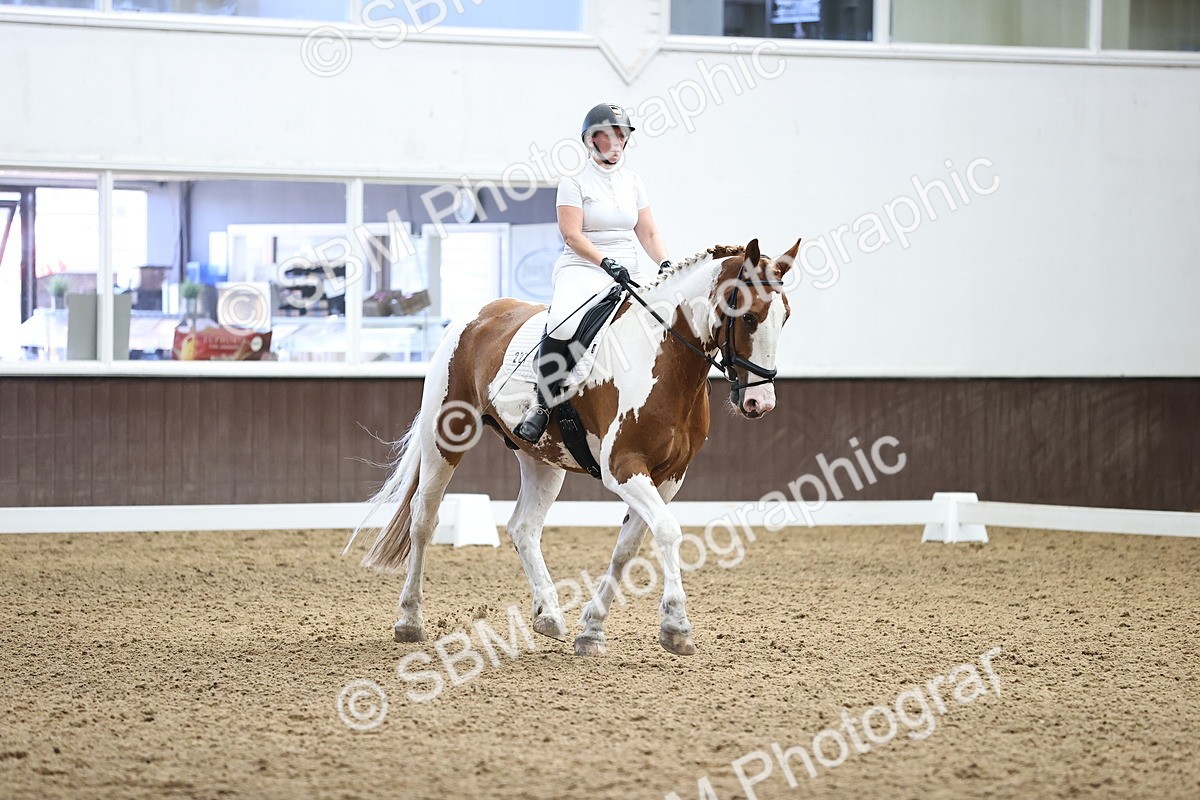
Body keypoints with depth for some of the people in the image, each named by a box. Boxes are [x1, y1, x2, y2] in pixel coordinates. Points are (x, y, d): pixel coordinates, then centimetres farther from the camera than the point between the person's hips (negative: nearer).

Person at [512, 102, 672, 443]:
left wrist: (665, 265, -4)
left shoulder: (633, 181, 15)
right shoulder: (575, 182, -1)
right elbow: (572, 235, -10)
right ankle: (542, 404, -22)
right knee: (562, 325, -34)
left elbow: (648, 232, 14)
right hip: (582, 270, -6)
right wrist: (606, 262, -23)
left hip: (628, 273, 6)